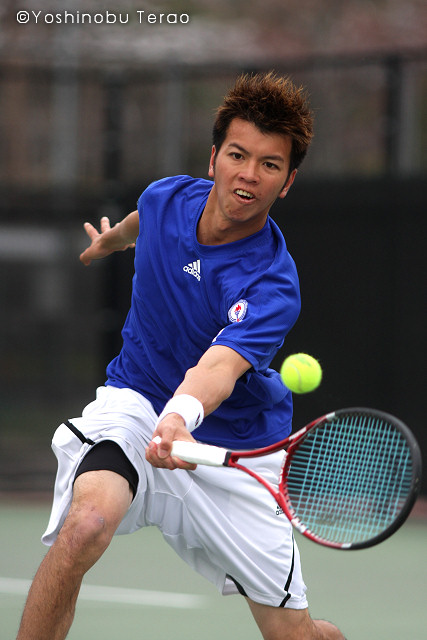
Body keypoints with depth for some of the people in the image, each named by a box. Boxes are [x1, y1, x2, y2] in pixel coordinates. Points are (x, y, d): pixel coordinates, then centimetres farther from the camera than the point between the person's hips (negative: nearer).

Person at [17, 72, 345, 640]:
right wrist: (113, 238, 40)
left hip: (235, 446, -2)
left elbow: (219, 367, -43)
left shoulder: (272, 286, -26)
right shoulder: (167, 198, -10)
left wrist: (183, 414, -65)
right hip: (135, 403, 2)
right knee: (87, 524, -32)